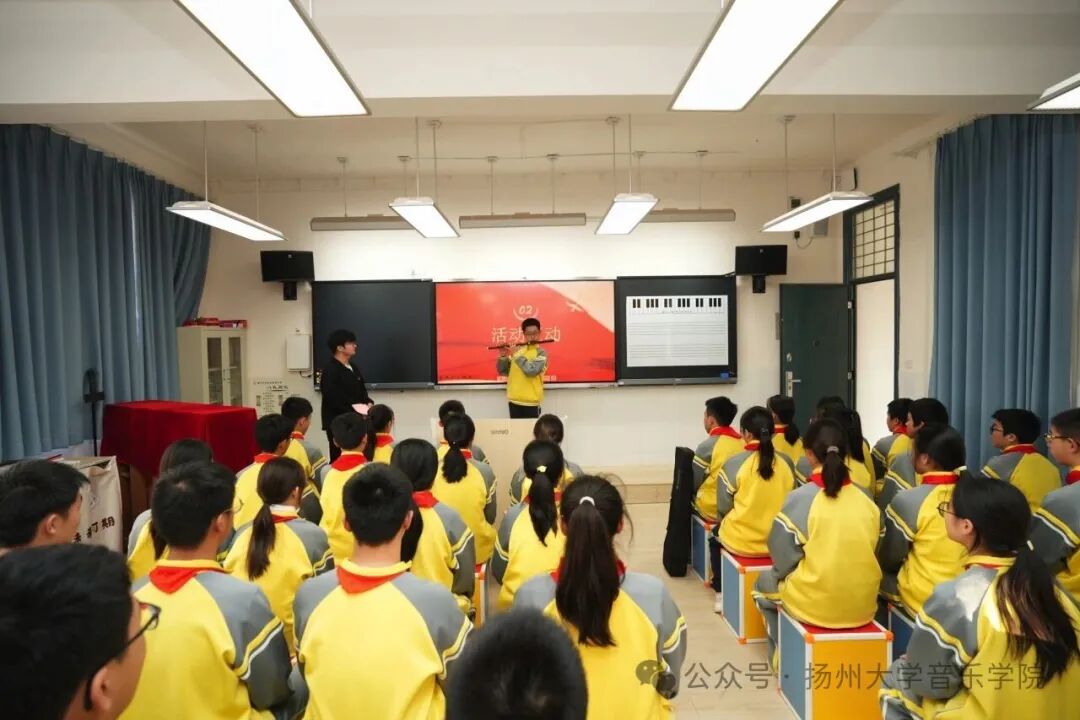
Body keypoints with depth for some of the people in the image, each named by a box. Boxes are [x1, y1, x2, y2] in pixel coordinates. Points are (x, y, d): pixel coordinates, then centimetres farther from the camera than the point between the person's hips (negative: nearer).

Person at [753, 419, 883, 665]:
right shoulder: (866, 500, -4)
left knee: (764, 583, 26)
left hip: (814, 605, -4)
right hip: (862, 606, 4)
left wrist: (782, 573, 11)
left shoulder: (800, 498, -16)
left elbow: (782, 558, -10)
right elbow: (871, 552, 7)